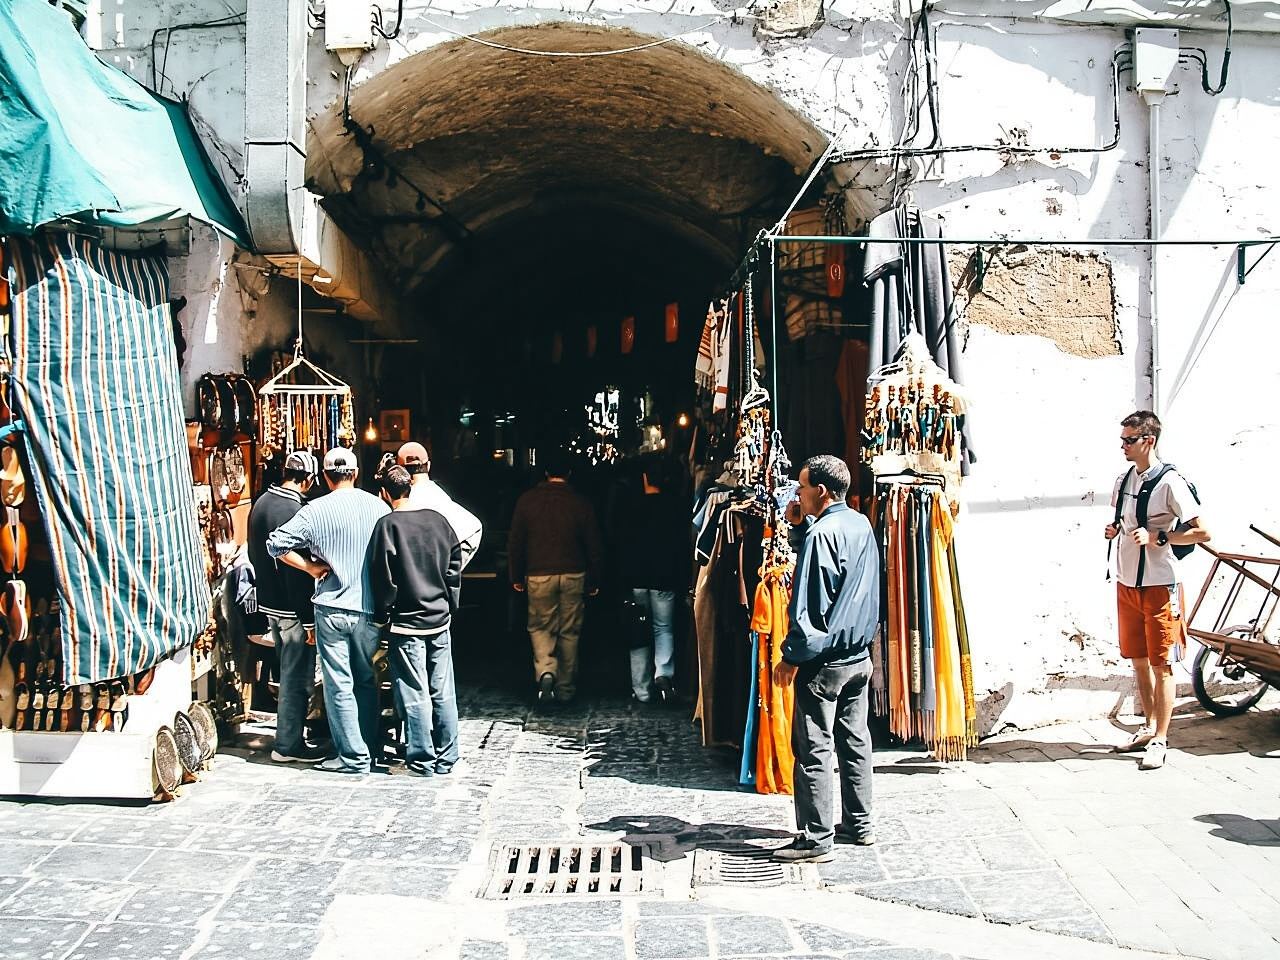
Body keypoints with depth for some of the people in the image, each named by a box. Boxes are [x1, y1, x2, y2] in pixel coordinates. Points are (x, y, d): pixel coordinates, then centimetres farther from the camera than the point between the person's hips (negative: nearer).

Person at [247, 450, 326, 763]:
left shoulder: (261, 503, 6)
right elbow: (298, 571, -22)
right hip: (291, 608, -9)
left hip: (268, 603, 9)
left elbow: (254, 554, 15)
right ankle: (288, 745, 8)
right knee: (297, 677, 1)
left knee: (290, 672, 19)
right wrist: (309, 620, -18)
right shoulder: (294, 511, -21)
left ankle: (290, 735, 28)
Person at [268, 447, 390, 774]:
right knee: (366, 682, 17)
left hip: (332, 608, -3)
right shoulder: (378, 507, -1)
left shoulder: (315, 511, -7)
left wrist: (311, 567, -1)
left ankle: (354, 756, 6)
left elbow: (276, 544, -8)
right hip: (370, 608, 3)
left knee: (339, 685, 4)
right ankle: (371, 749, 24)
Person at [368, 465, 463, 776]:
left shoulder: (388, 524, -10)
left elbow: (382, 576, -11)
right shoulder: (438, 520, 4)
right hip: (440, 620, 5)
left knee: (415, 695, 1)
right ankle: (446, 758, 15)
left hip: (406, 622, -4)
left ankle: (422, 760, 5)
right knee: (443, 693, 9)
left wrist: (383, 617, 0)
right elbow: (455, 567, 8)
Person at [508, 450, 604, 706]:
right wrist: (594, 580, 11)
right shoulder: (581, 503, -2)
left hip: (538, 576, -1)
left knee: (540, 627, 11)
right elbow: (593, 546, 2)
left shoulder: (527, 500, -2)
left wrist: (516, 576, 10)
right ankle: (566, 689, 16)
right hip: (573, 575, 1)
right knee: (569, 632, 9)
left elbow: (515, 542, 1)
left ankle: (545, 672, -14)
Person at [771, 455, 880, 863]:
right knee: (855, 741, 16)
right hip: (859, 655, 9)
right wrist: (799, 527, 9)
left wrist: (791, 657, -14)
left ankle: (816, 839, 0)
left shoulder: (822, 533, -19)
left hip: (824, 661, -9)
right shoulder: (861, 525, 8)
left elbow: (810, 607, -20)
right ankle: (859, 824, 24)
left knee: (813, 750, -3)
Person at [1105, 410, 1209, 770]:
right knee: (1138, 659, 15)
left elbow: (1202, 532, -15)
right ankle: (1149, 728, 28)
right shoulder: (1123, 480, 7)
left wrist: (1157, 537, -22)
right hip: (1127, 583, 7)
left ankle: (1160, 740, 6)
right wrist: (1115, 530, 2)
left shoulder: (1169, 482, -14)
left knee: (1161, 663, 0)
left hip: (1159, 585, -7)